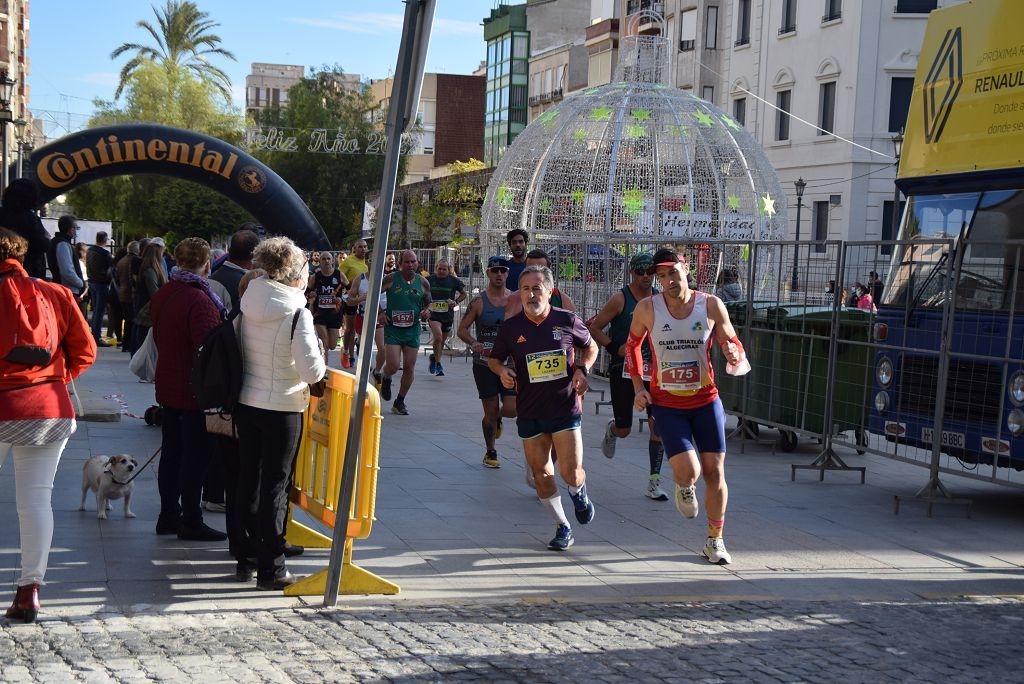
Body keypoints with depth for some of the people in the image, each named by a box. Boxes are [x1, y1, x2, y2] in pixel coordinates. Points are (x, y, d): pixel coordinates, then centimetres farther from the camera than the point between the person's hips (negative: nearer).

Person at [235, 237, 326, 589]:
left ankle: (244, 559, 26)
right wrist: (319, 354, 1)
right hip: (281, 408, -6)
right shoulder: (298, 313, -17)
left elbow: (238, 351, 11)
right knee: (275, 486, 3)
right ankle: (270, 569, 8)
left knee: (248, 479, 16)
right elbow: (312, 371, -19)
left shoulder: (248, 305, 1)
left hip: (245, 403, 6)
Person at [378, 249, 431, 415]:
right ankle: (385, 378, 23)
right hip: (393, 328, -3)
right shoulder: (390, 279, -7)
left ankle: (400, 402, 19)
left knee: (409, 368, 3)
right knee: (393, 365, -14)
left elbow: (428, 302, 15)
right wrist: (380, 312, -7)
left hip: (413, 329, 3)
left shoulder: (423, 282, 2)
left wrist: (427, 311, -7)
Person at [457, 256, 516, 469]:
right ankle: (490, 453, 23)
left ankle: (497, 419, 30)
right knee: (490, 411, 2)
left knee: (511, 409, -8)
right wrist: (473, 343, -20)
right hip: (484, 362, -2)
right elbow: (462, 329, -2)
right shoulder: (479, 301, -4)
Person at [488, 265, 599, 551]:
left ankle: (579, 493, 31)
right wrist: (502, 371, -9)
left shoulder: (567, 320, -4)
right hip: (529, 412, 2)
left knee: (571, 472, -7)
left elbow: (591, 347, 13)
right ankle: (562, 527, 23)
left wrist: (582, 369, -5)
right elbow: (494, 358, 13)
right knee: (541, 473, 4)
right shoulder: (511, 327, -1)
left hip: (566, 407, -2)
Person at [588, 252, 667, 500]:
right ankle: (610, 430, 43)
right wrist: (616, 348, -15)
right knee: (624, 430, 4)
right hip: (623, 371, -3)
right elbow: (594, 328, -6)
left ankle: (654, 482, 1)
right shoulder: (620, 299, -9)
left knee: (658, 425, -8)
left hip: (652, 370, 3)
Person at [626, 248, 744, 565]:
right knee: (688, 471, -16)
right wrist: (638, 387, 2)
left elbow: (734, 344, 3)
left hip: (706, 400, 1)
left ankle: (715, 540, 21)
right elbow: (632, 345, 11)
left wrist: (734, 353, -22)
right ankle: (684, 487, 24)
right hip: (666, 403, -1)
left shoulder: (711, 305, -5)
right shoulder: (647, 308, -6)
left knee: (714, 471, 2)